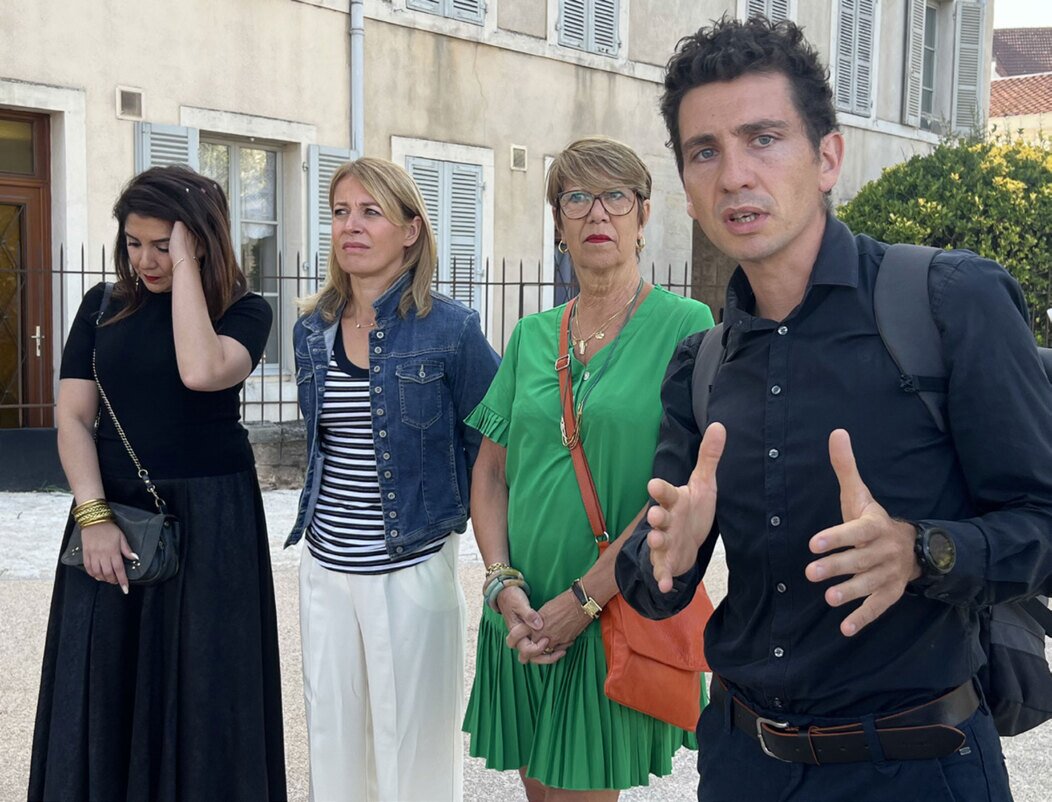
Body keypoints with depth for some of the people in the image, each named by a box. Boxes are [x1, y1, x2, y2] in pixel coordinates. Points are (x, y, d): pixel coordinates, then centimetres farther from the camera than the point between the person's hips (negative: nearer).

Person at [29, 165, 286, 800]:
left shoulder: (245, 311, -3)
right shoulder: (105, 307, 6)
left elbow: (201, 372, -24)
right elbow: (73, 416, 2)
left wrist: (185, 263, -17)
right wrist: (94, 516, -10)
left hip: (210, 517, -3)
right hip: (113, 512, 3)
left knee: (202, 691, 3)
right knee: (103, 691, 7)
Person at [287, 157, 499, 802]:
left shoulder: (449, 328, -9)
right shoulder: (313, 330, 6)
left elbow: (491, 445, -3)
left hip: (411, 571, -5)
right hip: (326, 567, 5)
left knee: (413, 745, 4)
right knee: (333, 737, 13)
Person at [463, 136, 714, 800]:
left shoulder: (685, 326, -7)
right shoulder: (531, 335, 9)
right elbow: (491, 471, 9)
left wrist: (583, 598, -15)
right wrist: (504, 584, -6)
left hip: (620, 615, -4)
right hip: (524, 620, 5)